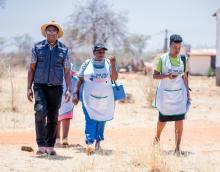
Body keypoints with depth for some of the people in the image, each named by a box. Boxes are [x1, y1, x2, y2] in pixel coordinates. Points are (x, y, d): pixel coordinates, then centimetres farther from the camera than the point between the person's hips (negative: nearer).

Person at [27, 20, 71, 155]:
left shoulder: (64, 50, 5)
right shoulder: (37, 47, 5)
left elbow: (67, 72, 7)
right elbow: (32, 68, 8)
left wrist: (68, 90, -2)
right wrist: (29, 87, 2)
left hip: (56, 87, 1)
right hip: (40, 85, -1)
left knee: (53, 118, 5)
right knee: (40, 111, -20)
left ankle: (50, 146, 15)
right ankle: (41, 145, -17)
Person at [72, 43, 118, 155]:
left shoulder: (108, 63, 6)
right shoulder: (87, 64, 5)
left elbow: (114, 78, -2)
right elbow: (80, 79, 8)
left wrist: (113, 66, -15)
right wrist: (75, 93, 1)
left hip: (105, 98, 2)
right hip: (90, 98, -2)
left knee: (102, 120, 10)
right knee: (90, 120, -14)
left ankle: (98, 141, 24)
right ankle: (89, 143, -23)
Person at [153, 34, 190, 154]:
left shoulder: (183, 59, 3)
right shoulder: (162, 59, -7)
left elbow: (185, 76, 13)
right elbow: (155, 75, -5)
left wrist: (187, 91, 9)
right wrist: (167, 76, -22)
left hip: (179, 94, 2)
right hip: (165, 94, -2)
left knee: (179, 120, -5)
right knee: (163, 119, 9)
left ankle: (178, 147, -2)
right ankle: (157, 138, 38)